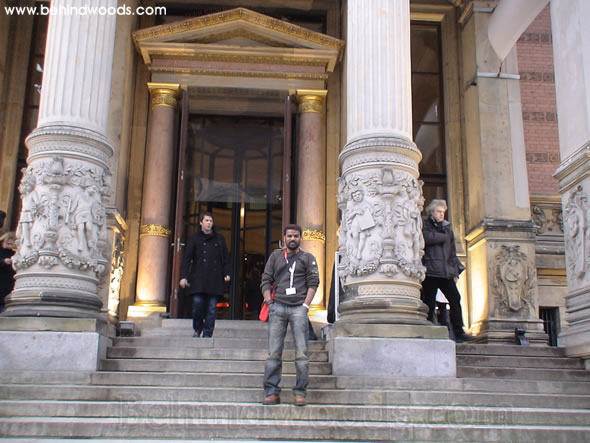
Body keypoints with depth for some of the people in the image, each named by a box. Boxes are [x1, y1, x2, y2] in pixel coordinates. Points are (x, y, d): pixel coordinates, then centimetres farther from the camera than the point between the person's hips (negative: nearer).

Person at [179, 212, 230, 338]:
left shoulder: (219, 239, 16)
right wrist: (183, 276, -3)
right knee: (198, 303, -9)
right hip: (198, 279, -1)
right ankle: (197, 329, 15)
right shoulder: (194, 239, 11)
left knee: (212, 308, -2)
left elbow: (225, 258, 15)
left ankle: (207, 334, 4)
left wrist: (226, 273, 1)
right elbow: (186, 259, 6)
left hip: (215, 279, 1)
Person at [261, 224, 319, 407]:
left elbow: (313, 283, 5)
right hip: (278, 307, 1)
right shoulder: (275, 256, 18)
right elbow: (265, 281, 13)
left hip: (298, 308, -1)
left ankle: (300, 392, 0)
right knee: (274, 352, -1)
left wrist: (305, 305, -6)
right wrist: (269, 303, 1)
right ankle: (272, 392, 2)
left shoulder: (308, 258, 14)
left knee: (302, 353, -6)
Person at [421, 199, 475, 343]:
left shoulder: (447, 227, 20)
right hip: (430, 271, -5)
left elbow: (452, 251, 20)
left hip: (446, 272, 5)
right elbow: (427, 238, -19)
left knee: (455, 299, -3)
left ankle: (459, 333, 1)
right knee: (429, 304, -4)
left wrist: (455, 271, 13)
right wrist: (444, 237, -4)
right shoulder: (425, 226, 5)